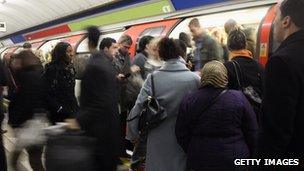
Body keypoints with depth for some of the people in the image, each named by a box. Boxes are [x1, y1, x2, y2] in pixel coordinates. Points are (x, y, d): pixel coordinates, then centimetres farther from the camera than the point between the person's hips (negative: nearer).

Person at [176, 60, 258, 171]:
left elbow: (181, 134, 0)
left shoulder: (188, 100, -7)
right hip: (235, 160, 0)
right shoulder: (238, 98, -9)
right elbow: (252, 133, -3)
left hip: (200, 161, 1)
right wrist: (250, 155, 11)